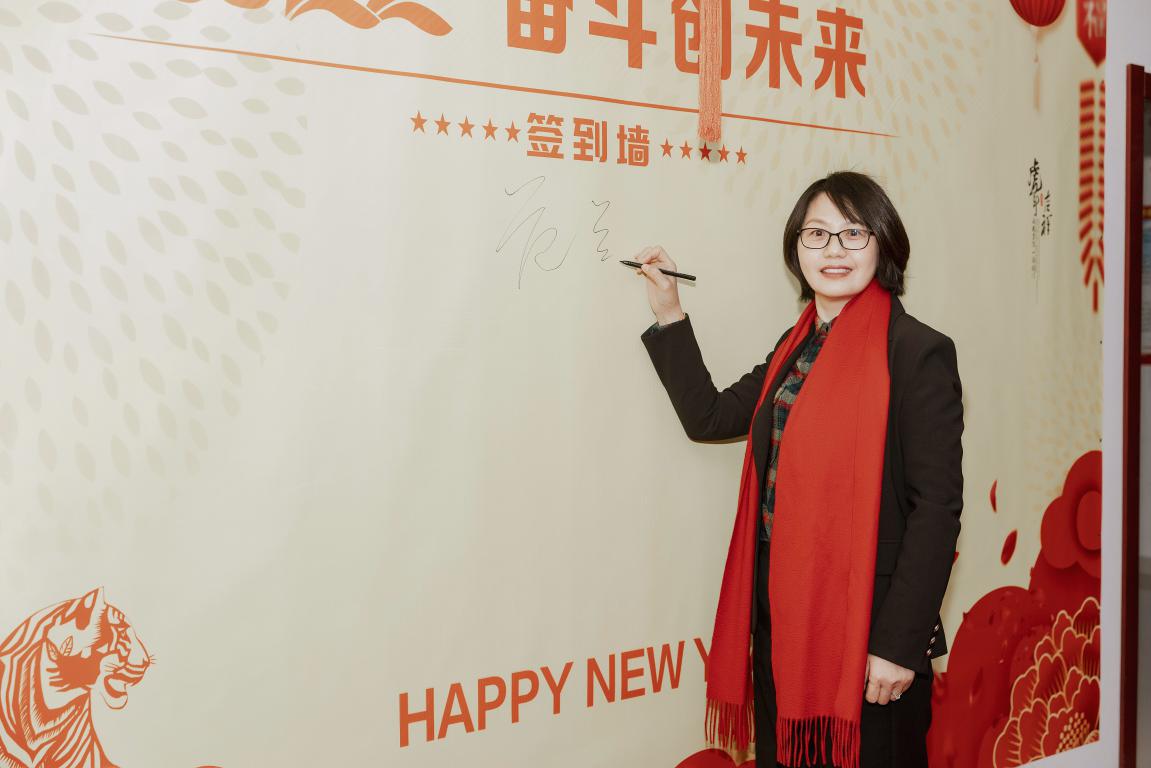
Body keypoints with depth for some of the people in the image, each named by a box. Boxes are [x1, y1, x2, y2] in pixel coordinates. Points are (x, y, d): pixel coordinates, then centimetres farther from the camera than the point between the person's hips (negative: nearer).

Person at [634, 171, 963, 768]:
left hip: (864, 628, -7)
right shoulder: (796, 345, 10)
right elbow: (709, 416, 12)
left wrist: (899, 644, -17)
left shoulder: (918, 353, -13)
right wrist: (668, 313, 9)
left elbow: (937, 507, -15)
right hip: (779, 614, 7)